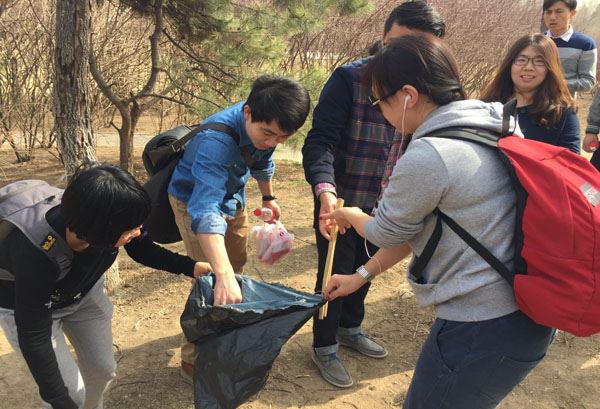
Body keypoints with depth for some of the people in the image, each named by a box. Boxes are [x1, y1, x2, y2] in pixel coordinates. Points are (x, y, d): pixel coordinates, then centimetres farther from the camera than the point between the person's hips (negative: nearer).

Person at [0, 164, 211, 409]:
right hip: (24, 305, -4)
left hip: (83, 293, 5)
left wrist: (192, 267, -21)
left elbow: (142, 249, -8)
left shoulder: (103, 219, -29)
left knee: (103, 369, 11)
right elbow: (34, 339, -30)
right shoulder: (35, 256, -42)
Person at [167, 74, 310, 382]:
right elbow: (206, 210, -52)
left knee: (237, 268, 16)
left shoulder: (263, 125, -19)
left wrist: (268, 198, 17)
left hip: (232, 196, 7)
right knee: (210, 282, -11)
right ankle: (193, 361, 5)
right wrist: (222, 276, -61)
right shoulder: (216, 141, -42)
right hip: (194, 199, -7)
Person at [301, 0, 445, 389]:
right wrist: (325, 190, -42)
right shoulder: (349, 78, -19)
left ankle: (350, 328, 46)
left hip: (384, 204, 6)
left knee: (365, 269, 22)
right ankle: (325, 346, 31)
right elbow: (320, 139, -26)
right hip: (340, 201, -5)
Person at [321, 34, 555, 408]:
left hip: (483, 330, -9)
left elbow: (386, 233, -5)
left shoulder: (427, 156, -25)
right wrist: (361, 275, 17)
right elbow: (414, 224, 10)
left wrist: (349, 216, 17)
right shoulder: (489, 129, 5)